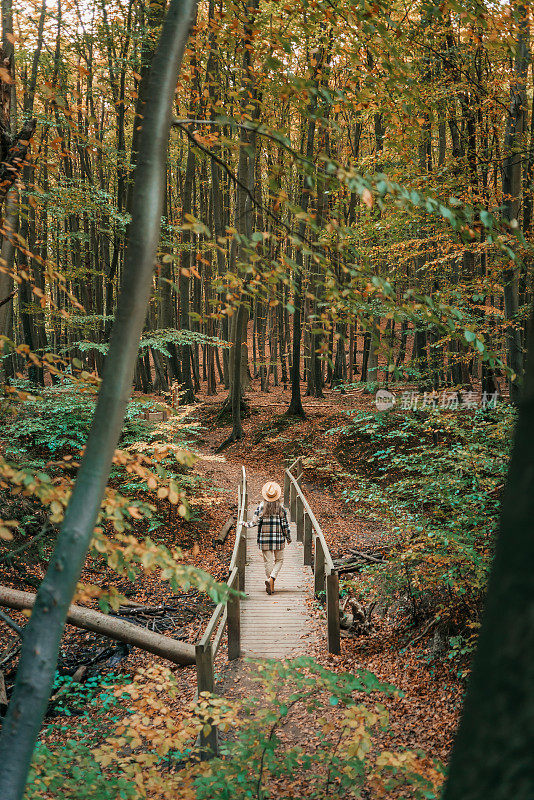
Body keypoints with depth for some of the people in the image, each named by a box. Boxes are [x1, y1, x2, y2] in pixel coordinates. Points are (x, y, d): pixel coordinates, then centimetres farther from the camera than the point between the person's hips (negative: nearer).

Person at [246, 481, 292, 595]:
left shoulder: (261, 506, -6)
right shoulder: (281, 507, -5)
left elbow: (255, 521, -8)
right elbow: (285, 524, -3)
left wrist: (246, 524, 10)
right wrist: (288, 537, 9)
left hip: (265, 538, 0)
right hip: (278, 538, 0)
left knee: (268, 561, 7)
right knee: (279, 560, 13)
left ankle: (269, 583, 5)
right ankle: (272, 577, -8)